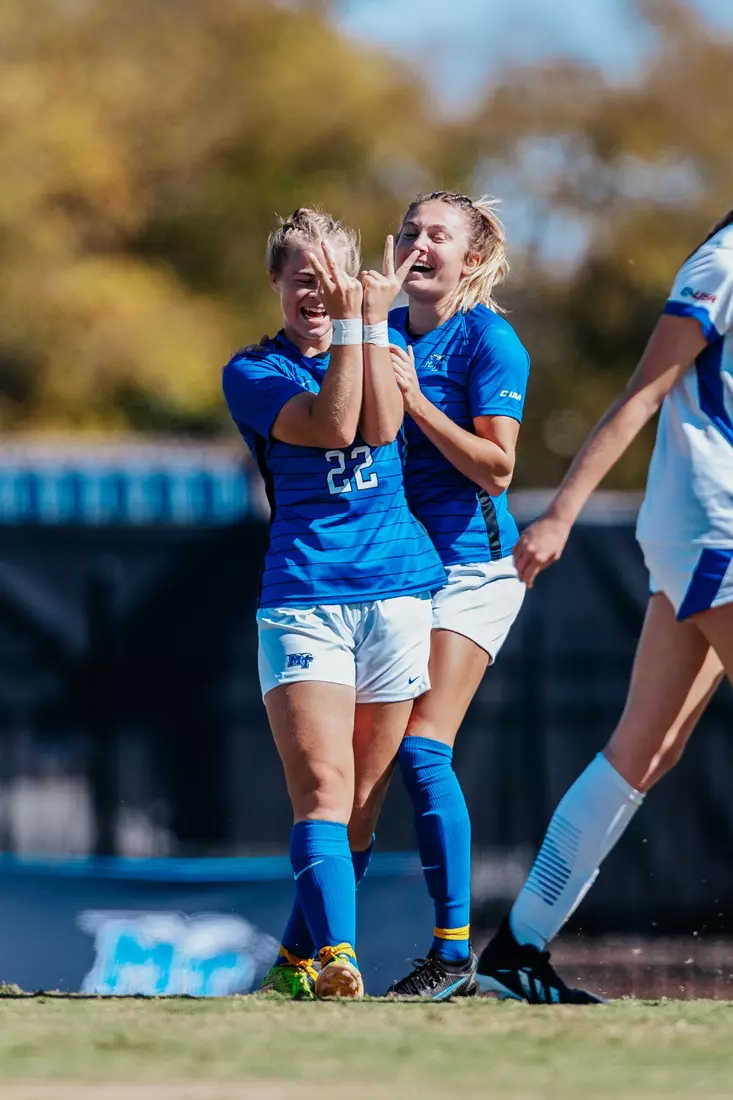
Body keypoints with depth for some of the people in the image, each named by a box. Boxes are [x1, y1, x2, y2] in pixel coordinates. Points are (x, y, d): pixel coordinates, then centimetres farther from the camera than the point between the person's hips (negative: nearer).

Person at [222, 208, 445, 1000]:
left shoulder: (383, 342, 14)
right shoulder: (252, 372, 5)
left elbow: (380, 429, -6)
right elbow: (331, 426, -12)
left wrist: (374, 318, -7)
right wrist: (348, 324, -14)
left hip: (397, 590, 3)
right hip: (302, 597, -3)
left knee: (360, 804, 5)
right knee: (323, 790, -18)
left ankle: (297, 961, 17)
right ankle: (337, 955, -30)